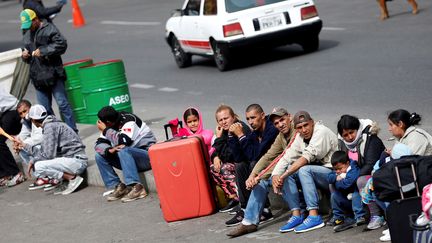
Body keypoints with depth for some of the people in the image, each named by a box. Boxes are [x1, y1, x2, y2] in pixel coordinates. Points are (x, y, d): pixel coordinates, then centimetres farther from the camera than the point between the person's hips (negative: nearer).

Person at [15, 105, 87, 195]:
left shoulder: (50, 127, -15)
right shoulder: (48, 125, 15)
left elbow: (49, 154, -19)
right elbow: (43, 152, 18)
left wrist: (33, 160, -5)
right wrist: (25, 146, 24)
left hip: (76, 161, -10)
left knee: (38, 166, -23)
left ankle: (72, 178, -14)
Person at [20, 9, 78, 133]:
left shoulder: (49, 29, -4)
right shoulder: (26, 37, 19)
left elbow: (62, 44, -14)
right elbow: (26, 54, 32)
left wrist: (43, 51, -17)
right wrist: (24, 55, 7)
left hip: (53, 74, -7)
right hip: (38, 77, 7)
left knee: (62, 104, -6)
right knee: (45, 109, 7)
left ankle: (73, 131, -2)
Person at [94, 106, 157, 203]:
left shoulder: (129, 121, -19)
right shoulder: (112, 125, 2)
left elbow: (122, 142, -32)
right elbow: (99, 144, -2)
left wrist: (105, 130, -22)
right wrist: (109, 150, -24)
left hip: (147, 156, -8)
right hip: (129, 158, 8)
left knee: (123, 151, -35)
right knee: (100, 156, -4)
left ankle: (136, 188, -37)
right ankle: (117, 187, -9)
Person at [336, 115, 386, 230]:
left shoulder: (371, 139, -18)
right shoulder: (343, 143, 4)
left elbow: (371, 165, -25)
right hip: (358, 175, 8)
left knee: (361, 181, -37)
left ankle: (376, 216, -29)